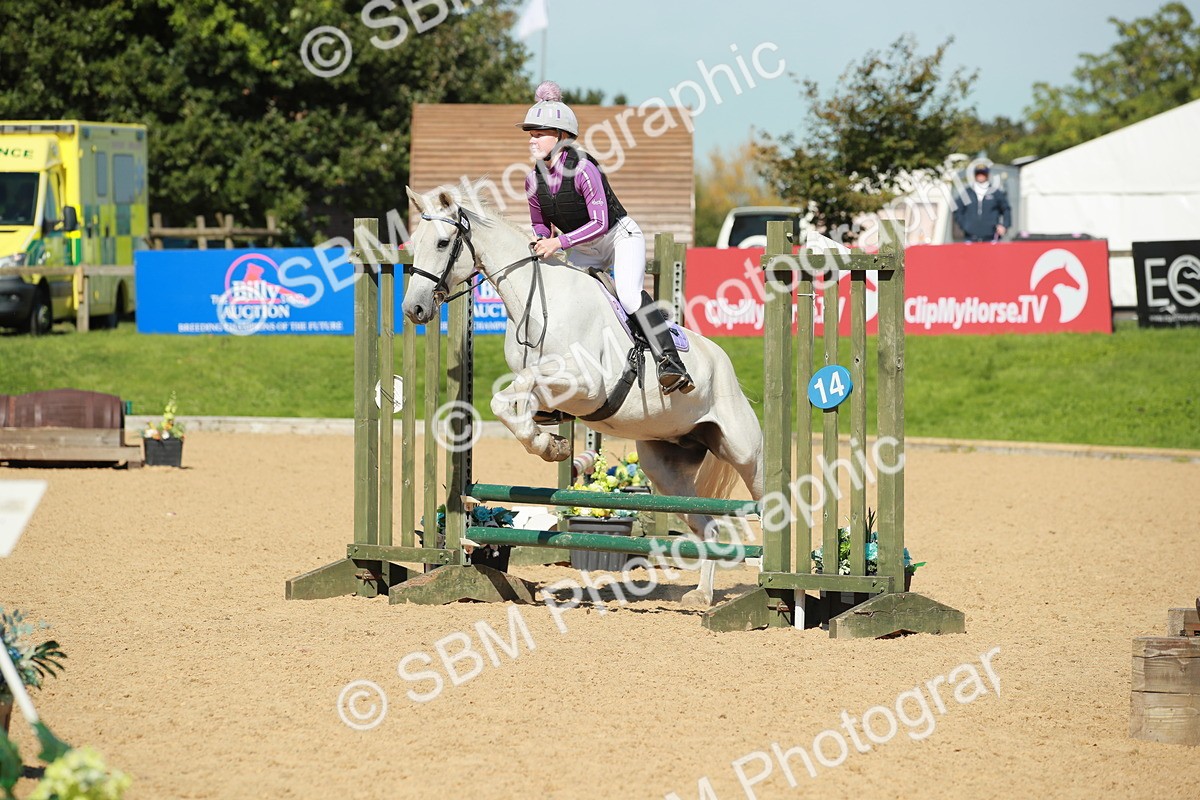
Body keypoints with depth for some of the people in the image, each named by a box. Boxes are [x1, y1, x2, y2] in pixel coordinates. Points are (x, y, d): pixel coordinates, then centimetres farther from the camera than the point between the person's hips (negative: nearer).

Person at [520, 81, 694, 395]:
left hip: (621, 237, -7)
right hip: (584, 250, 7)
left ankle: (670, 362, -37)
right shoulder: (534, 180, -6)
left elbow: (600, 223, -29)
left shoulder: (582, 169, -26)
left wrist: (559, 242, -37)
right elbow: (540, 225, 9)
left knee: (628, 293, -31)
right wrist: (540, 243, -14)